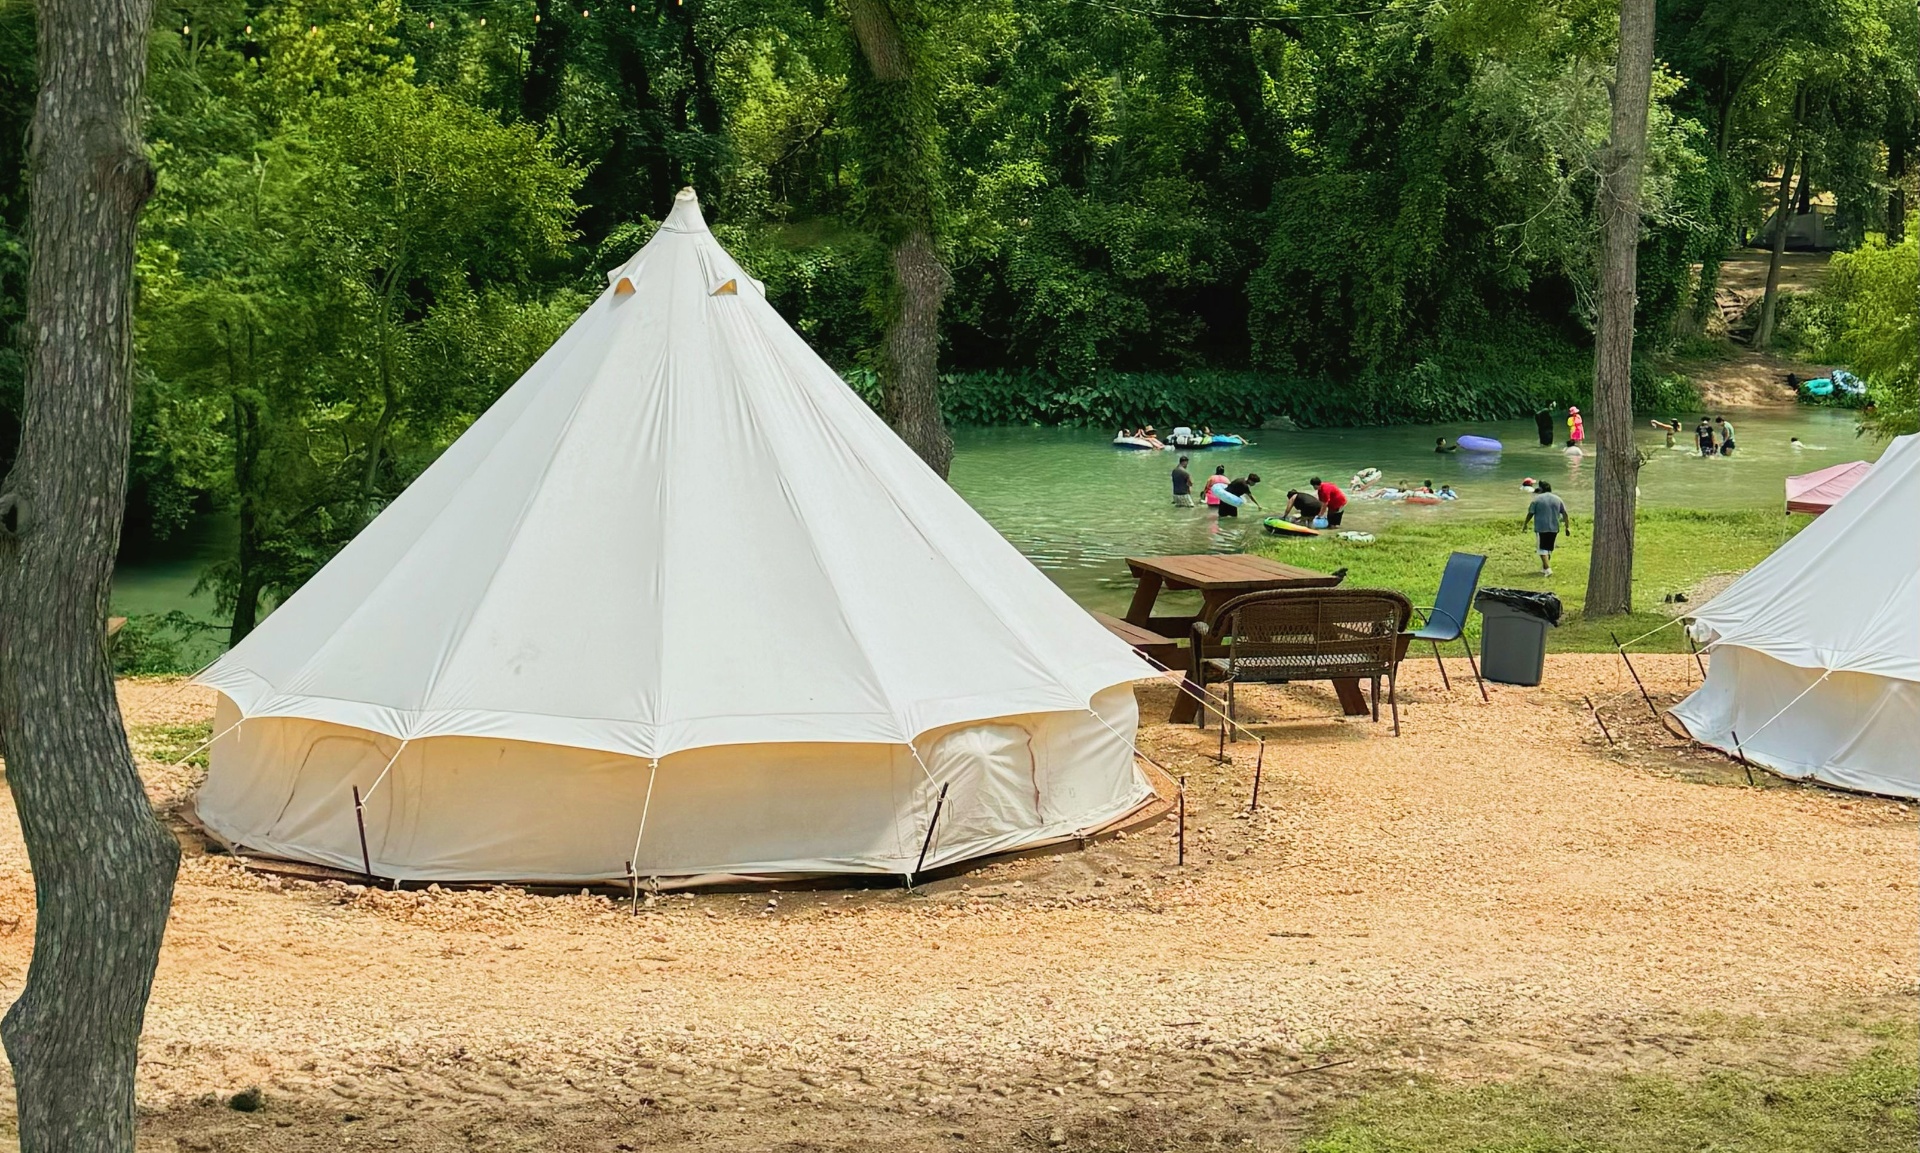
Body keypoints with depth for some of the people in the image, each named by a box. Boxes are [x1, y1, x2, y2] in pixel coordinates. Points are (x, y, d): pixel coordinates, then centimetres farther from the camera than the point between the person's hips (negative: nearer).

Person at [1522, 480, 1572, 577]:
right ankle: (1544, 568, 27)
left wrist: (1525, 524, 11)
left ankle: (1548, 569, -15)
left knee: (1543, 549, -2)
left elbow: (1530, 514, -3)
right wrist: (1567, 527, 12)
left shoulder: (1536, 499, -4)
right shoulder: (1557, 499, 8)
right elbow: (1565, 514, 7)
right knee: (1549, 548, 16)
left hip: (1541, 528, -4)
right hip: (1554, 528, 4)